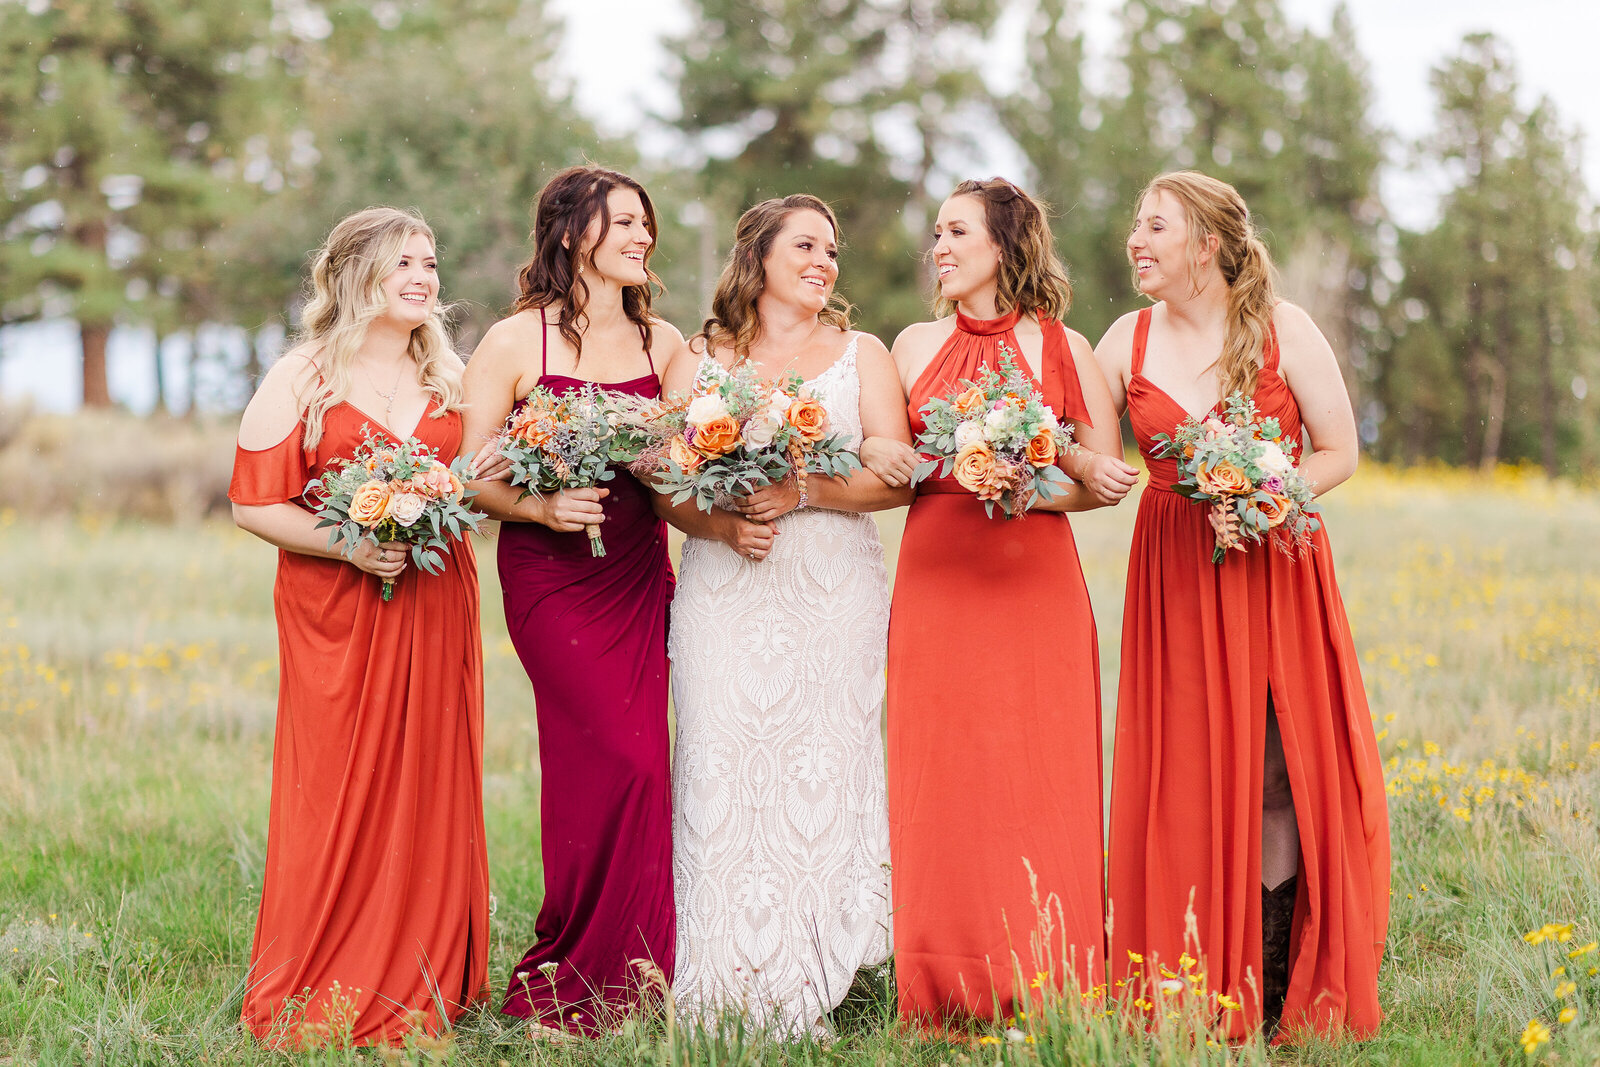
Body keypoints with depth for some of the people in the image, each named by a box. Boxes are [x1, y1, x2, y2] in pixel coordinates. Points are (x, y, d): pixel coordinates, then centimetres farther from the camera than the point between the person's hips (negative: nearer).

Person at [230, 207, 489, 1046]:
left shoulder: (449, 377, 12)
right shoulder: (301, 378, -2)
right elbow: (254, 504, -4)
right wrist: (346, 543, -18)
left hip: (436, 608, 4)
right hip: (336, 610, -4)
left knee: (431, 792, 4)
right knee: (338, 799, -4)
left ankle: (424, 992, 15)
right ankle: (316, 1006, 7)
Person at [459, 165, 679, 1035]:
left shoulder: (664, 343, 11)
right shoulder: (517, 341, -2)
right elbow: (470, 473, -5)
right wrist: (542, 507, -20)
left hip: (639, 572, 5)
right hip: (550, 574, -5)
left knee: (619, 765, 3)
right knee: (621, 759, -14)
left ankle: (622, 979, 13)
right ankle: (569, 986, 0)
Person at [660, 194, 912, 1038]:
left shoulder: (860, 354, 13)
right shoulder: (699, 359, 13)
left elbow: (897, 477, 2)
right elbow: (662, 485, 6)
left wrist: (802, 494, -12)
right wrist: (724, 524, -13)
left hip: (834, 595, 0)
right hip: (725, 595, 0)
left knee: (820, 772, -5)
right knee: (722, 769, -7)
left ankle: (806, 996, 0)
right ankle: (722, 999, -2)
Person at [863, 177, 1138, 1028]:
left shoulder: (1061, 347, 4)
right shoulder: (916, 345, 12)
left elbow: (1105, 478, 2)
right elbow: (888, 462, 13)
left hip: (1034, 588, -2)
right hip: (937, 582, 2)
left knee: (1037, 784, -3)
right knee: (941, 785, 0)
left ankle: (1043, 989, 5)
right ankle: (948, 997, 6)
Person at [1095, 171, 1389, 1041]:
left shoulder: (1282, 328, -4)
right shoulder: (1130, 340, 4)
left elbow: (1339, 454, -1)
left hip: (1275, 570, -2)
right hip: (1174, 578, 2)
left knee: (1275, 772, -3)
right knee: (1188, 774, -1)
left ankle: (1278, 991, 8)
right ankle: (1196, 992, 7)